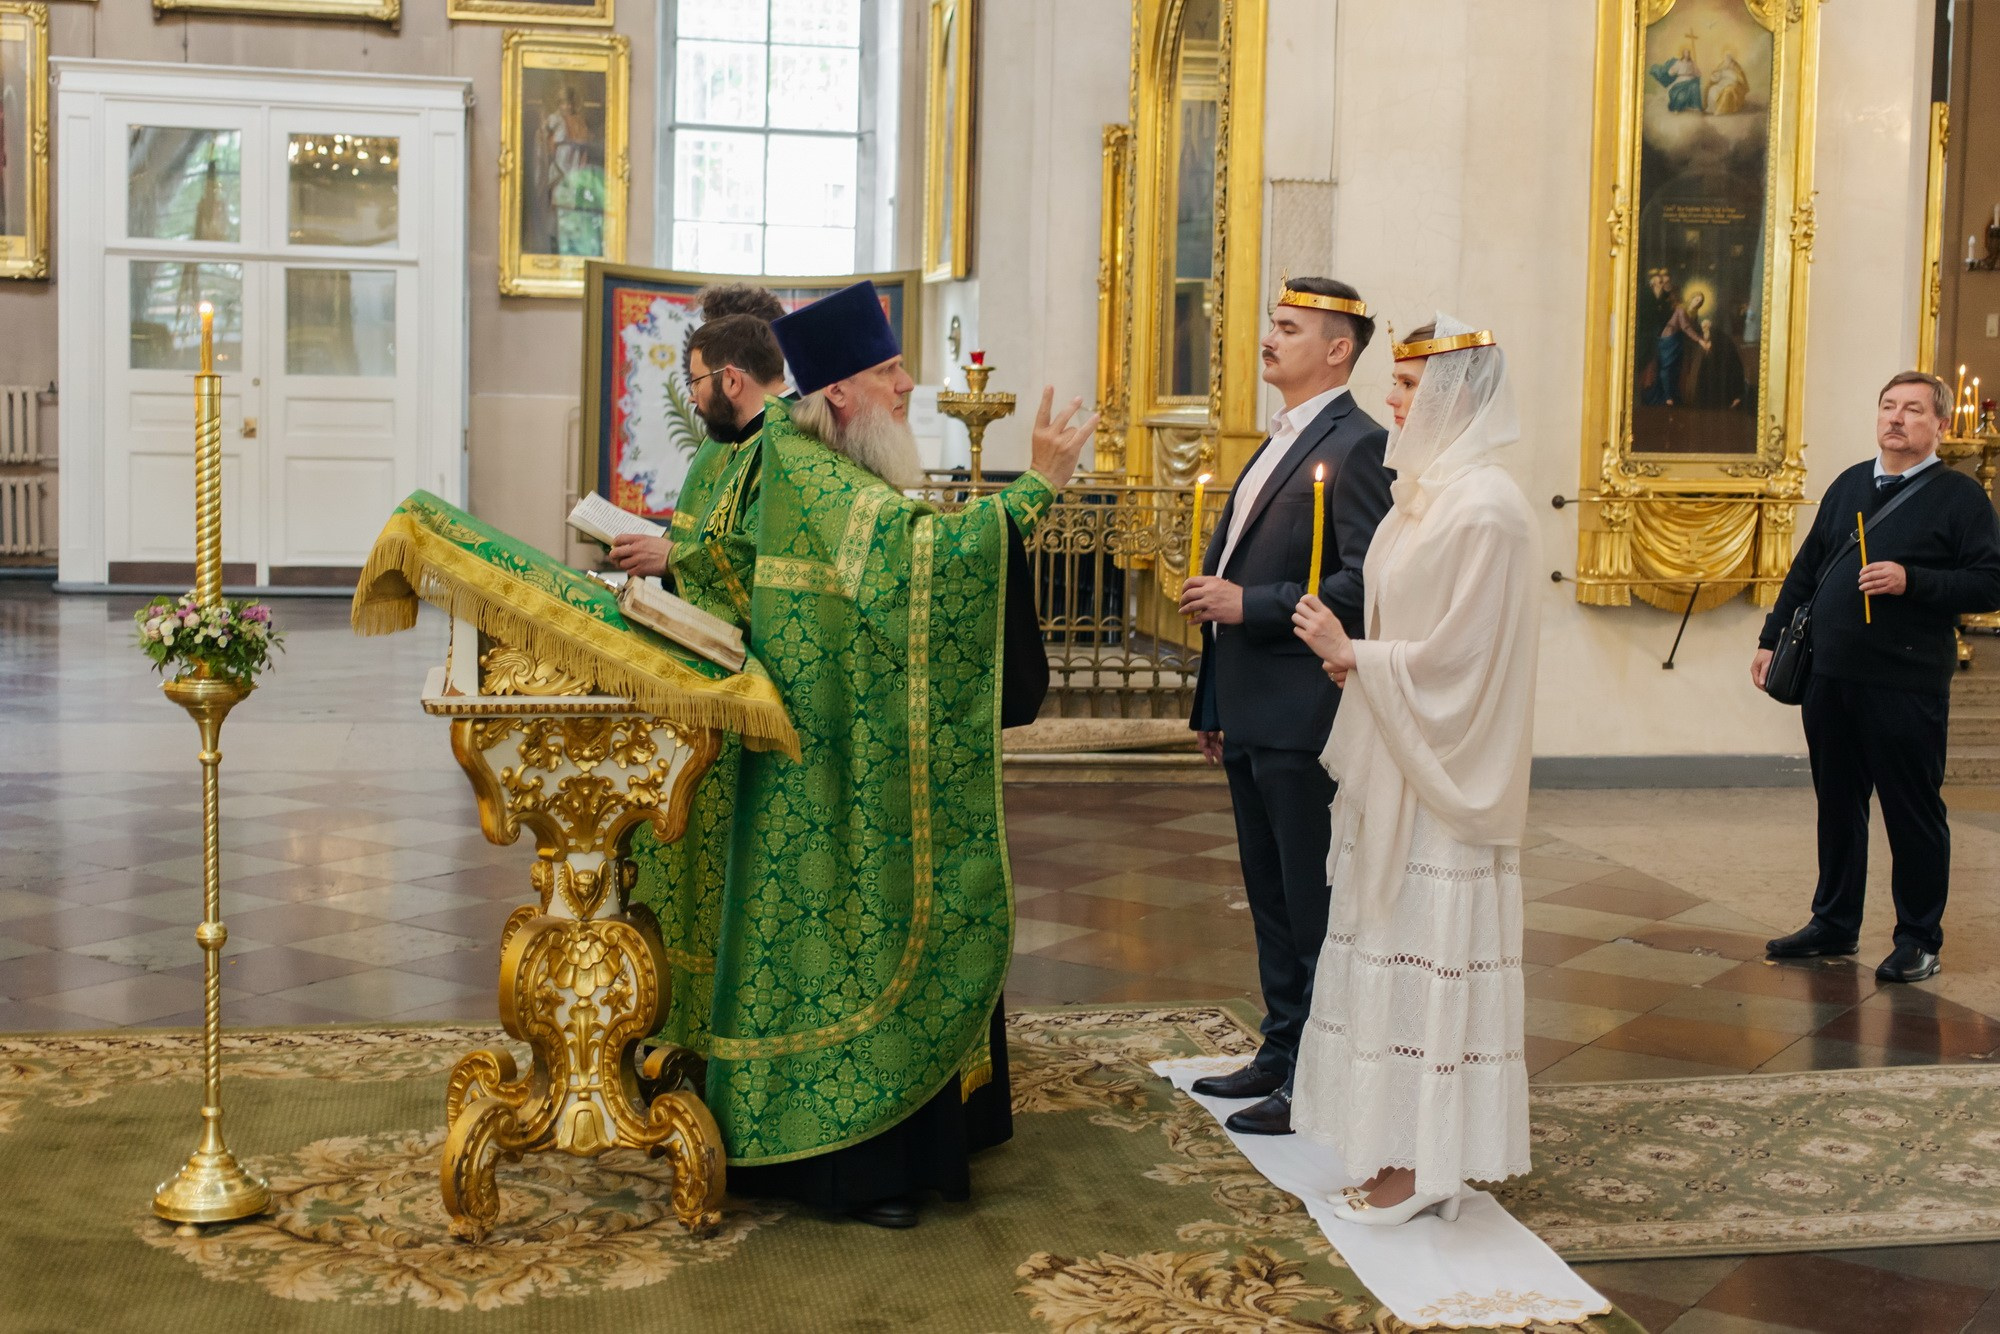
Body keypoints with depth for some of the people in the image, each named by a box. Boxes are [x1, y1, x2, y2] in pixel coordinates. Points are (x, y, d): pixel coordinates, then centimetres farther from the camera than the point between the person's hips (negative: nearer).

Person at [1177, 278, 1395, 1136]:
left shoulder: (1354, 445, -12)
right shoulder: (1280, 445, 18)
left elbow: (1367, 583, -22)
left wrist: (1249, 604, -20)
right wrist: (1215, 705, 20)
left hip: (1304, 719, -9)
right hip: (1254, 718, 10)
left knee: (1314, 907, 0)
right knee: (1271, 899, 17)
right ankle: (1281, 1054, 28)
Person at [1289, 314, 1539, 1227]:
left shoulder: (1483, 510, -18)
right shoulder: (1428, 492, 12)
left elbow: (1455, 657, -20)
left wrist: (1352, 653, -12)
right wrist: (1357, 655, 3)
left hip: (1441, 775, -10)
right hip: (1402, 765, 10)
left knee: (1425, 952, -3)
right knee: (1403, 949, 12)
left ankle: (1422, 1168, 6)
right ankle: (1415, 1154, 21)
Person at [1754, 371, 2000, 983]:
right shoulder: (1848, 485, 15)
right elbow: (1805, 569, 20)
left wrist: (1910, 581, -19)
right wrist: (1771, 639, 17)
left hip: (1906, 685, -6)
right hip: (1829, 679, 6)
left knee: (1913, 813, 2)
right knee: (1837, 805, 14)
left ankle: (1919, 940, 12)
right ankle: (1834, 924, 26)